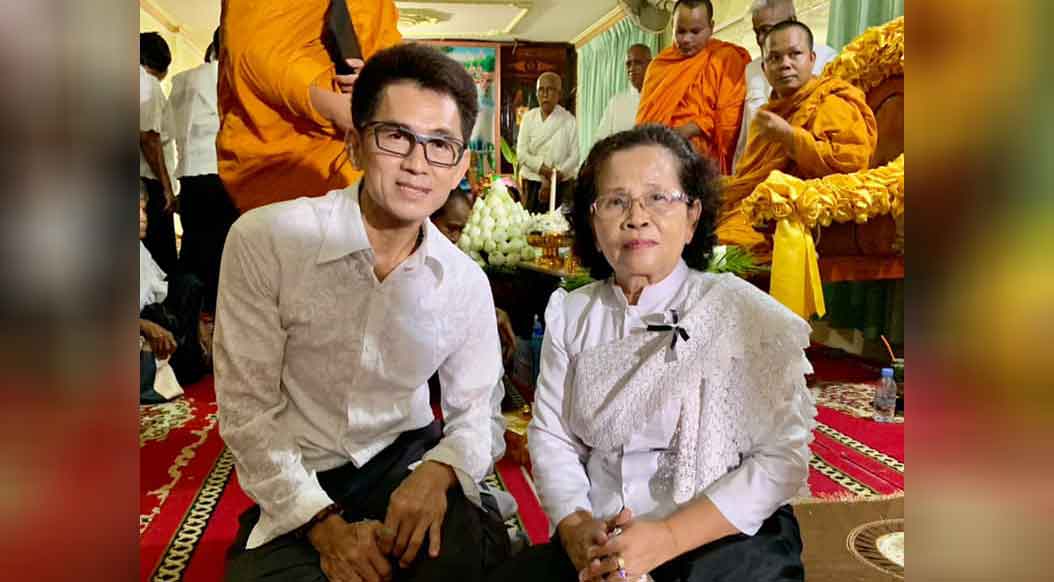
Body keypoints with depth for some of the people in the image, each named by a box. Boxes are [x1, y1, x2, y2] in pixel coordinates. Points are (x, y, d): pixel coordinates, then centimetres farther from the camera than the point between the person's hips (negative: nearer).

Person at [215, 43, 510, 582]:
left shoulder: (466, 282, -5)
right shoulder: (263, 239, -14)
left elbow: (478, 412, 2)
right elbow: (246, 411, -11)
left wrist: (439, 471, -21)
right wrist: (326, 524, -19)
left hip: (408, 460, 1)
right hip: (294, 487, -1)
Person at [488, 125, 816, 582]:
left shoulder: (747, 315, -6)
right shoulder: (570, 314, 5)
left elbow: (782, 458, -10)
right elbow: (550, 434, 3)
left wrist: (667, 538, -18)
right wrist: (576, 529, -15)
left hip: (725, 543, -1)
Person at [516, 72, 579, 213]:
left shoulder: (568, 120, 2)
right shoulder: (529, 118, 6)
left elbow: (574, 156, -4)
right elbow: (521, 153, -1)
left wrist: (553, 178, -14)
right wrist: (544, 169, -14)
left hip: (561, 184, -1)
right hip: (532, 184, 1)